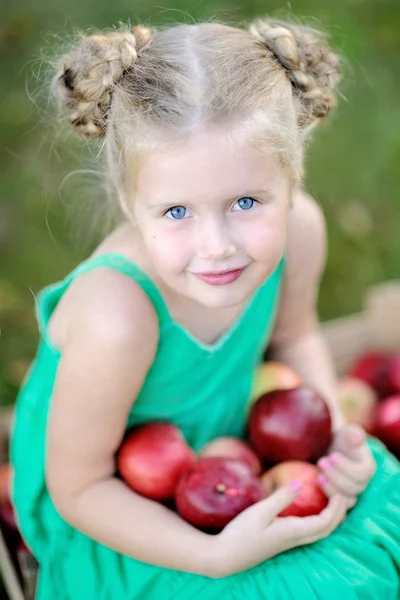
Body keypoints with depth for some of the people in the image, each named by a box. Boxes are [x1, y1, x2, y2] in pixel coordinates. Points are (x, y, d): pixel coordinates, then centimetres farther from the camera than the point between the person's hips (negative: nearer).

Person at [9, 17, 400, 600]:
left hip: (230, 437, 6)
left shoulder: (298, 229, -22)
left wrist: (332, 434, -12)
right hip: (117, 512, -5)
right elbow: (79, 489, -23)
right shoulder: (118, 318, -39)